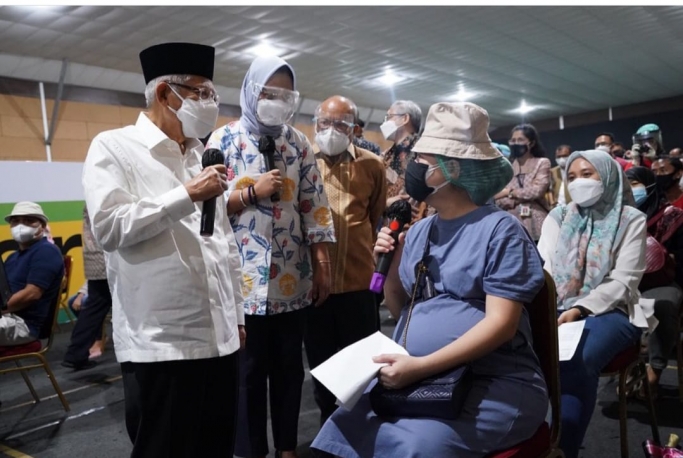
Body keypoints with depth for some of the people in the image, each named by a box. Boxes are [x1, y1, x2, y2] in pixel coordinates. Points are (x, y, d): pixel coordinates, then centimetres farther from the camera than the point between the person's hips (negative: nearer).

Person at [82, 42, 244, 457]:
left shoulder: (203, 155, 15)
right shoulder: (114, 147, -3)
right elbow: (109, 227, -18)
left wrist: (237, 315, 15)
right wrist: (188, 196, -16)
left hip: (220, 336, 6)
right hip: (161, 343, -6)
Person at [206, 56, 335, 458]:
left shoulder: (299, 143, 8)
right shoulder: (224, 140, -1)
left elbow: (315, 207, 6)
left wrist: (324, 267, 2)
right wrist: (252, 192, -15)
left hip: (293, 280, 3)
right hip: (245, 280, -3)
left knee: (290, 366, 14)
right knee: (249, 370, 9)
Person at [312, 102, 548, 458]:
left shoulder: (499, 228, -7)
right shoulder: (419, 230, 11)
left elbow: (501, 322, -15)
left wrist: (421, 365, -23)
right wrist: (390, 267, -2)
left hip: (492, 383, -5)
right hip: (416, 379, 5)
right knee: (345, 426, -14)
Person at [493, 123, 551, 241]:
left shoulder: (542, 163, 6)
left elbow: (537, 191, -10)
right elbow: (498, 200, 3)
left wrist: (510, 193, -2)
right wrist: (525, 197, -10)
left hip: (536, 226, -2)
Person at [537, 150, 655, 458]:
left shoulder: (631, 220, 4)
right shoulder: (558, 217, 14)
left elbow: (623, 281, -5)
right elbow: (542, 268, 5)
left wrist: (579, 309, -20)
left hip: (608, 311, -2)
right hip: (557, 309, 3)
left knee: (576, 362, -34)